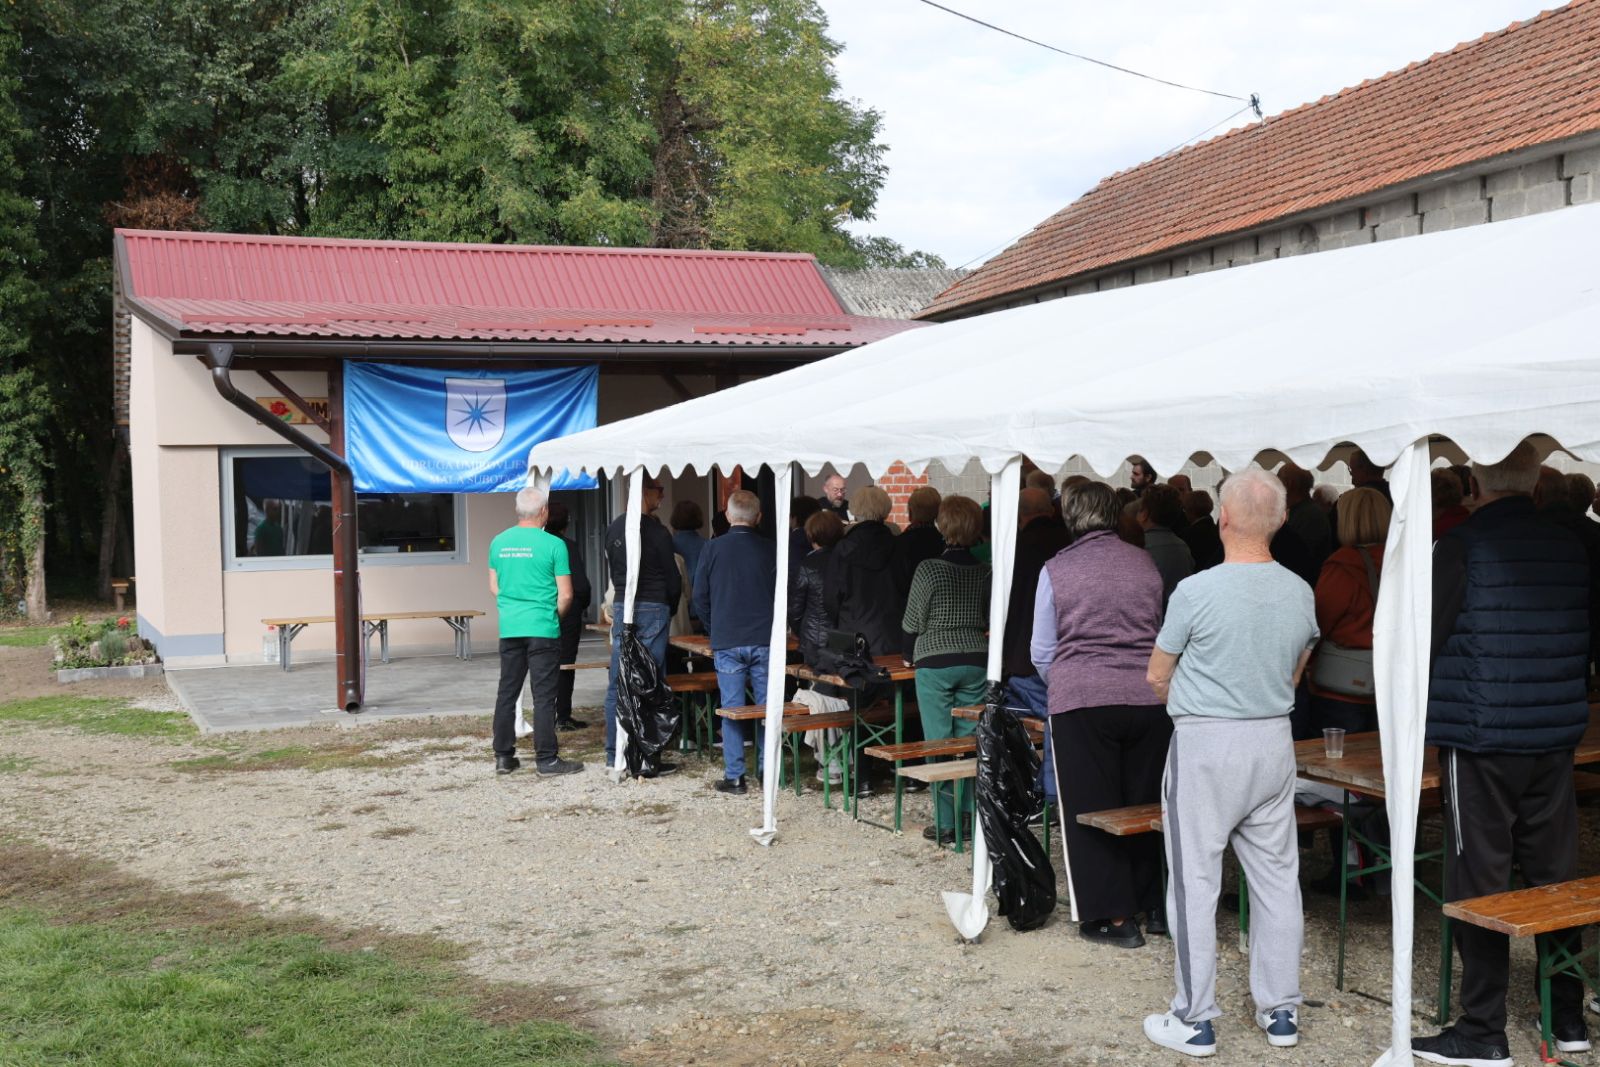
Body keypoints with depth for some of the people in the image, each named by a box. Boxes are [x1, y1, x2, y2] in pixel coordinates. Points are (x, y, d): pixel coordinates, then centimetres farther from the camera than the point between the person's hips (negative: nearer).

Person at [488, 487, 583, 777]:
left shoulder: (499, 542, 4)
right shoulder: (553, 544, -10)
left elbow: (494, 587, 13)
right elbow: (565, 595, -8)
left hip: (509, 628, 5)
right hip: (543, 629, -5)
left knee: (507, 693, 12)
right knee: (544, 696, 1)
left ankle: (503, 757, 17)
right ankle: (546, 759, 4)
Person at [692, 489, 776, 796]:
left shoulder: (713, 549, -2)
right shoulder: (769, 550, -2)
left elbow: (700, 598, 3)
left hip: (726, 642, 0)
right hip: (764, 641, 0)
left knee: (731, 708, 4)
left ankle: (734, 776, 5)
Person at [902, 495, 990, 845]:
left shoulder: (928, 569, -11)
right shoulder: (985, 571, 1)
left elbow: (912, 624, -6)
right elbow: (989, 619, 12)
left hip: (935, 662, -4)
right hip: (975, 661, 4)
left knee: (938, 742, 2)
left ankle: (947, 824, 4)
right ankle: (972, 813, 14)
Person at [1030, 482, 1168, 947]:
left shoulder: (1056, 570, 0)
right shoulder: (1145, 563, 7)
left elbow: (1041, 652, 5)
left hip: (1081, 700, -3)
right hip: (1147, 697, 3)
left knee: (1091, 809, 5)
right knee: (1145, 803, 14)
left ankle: (1114, 917, 7)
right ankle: (1157, 907, 22)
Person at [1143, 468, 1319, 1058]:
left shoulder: (1195, 591, -15)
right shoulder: (1301, 594, 1)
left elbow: (1157, 678, -4)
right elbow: (1293, 677, 14)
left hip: (1205, 747, -5)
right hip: (1274, 743, 5)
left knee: (1195, 883, 3)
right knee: (1277, 880, 13)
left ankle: (1195, 1020, 10)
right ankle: (1281, 1011, 23)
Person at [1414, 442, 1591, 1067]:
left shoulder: (1458, 549, -14)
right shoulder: (1570, 548, 5)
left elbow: (1423, 642, -12)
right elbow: (1583, 641, 15)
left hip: (1480, 742, -6)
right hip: (1556, 738, 6)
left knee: (1479, 884, 1)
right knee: (1554, 877, 14)